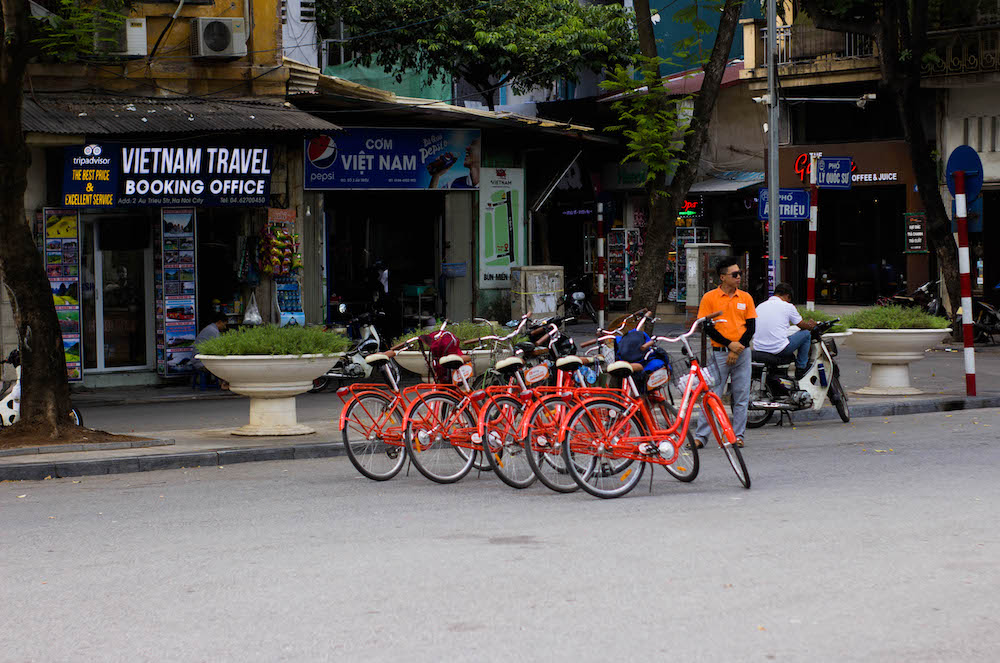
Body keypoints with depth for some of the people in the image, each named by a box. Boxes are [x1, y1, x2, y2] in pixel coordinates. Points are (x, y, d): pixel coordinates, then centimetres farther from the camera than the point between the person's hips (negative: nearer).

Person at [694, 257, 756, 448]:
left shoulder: (746, 298, 7)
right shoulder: (710, 298, -2)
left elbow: (751, 327, 5)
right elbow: (707, 327, -5)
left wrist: (738, 349, -7)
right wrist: (729, 344, -12)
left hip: (741, 353, 3)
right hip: (719, 353, -3)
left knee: (742, 397, 4)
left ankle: (738, 435, 11)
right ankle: (700, 436, 0)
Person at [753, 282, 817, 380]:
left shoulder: (760, 306, 12)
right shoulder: (788, 306, -4)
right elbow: (803, 326, 9)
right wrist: (811, 325, 33)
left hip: (758, 349, 7)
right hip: (779, 349, -7)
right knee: (805, 334, 14)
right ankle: (801, 369, 18)